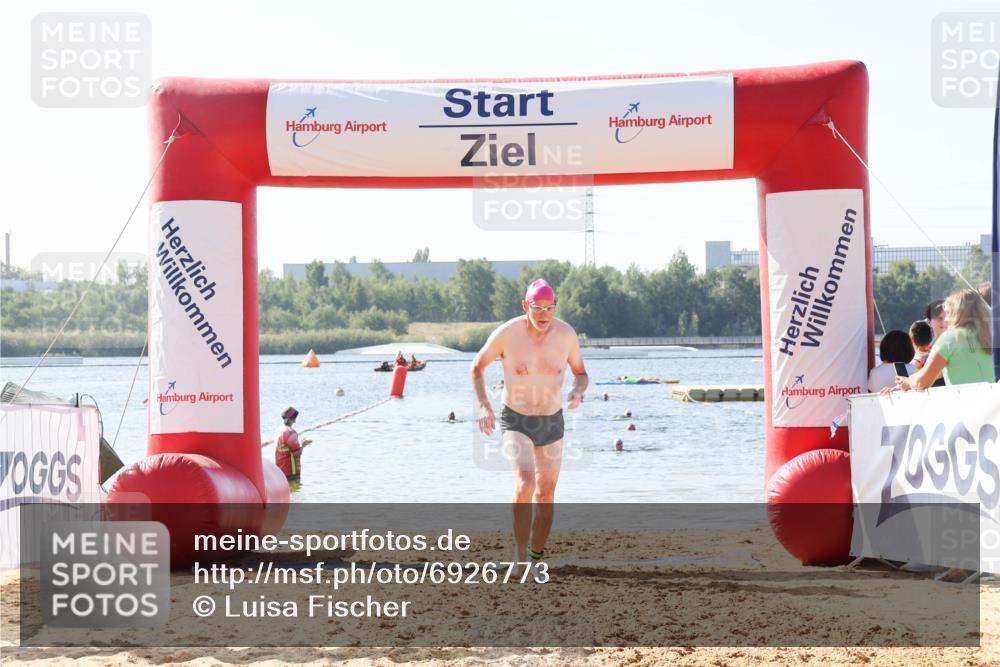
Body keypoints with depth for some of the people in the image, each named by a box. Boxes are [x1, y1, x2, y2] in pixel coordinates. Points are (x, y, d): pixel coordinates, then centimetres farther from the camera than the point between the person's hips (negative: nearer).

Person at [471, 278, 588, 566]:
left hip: (552, 423, 4)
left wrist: (578, 392, -19)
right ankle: (519, 556, -17)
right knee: (525, 484, -26)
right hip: (515, 421, -4)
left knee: (546, 493, 14)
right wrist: (484, 406, -14)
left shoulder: (566, 334, -12)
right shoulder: (507, 333, -18)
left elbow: (580, 373, 5)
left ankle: (536, 555, 33)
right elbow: (477, 367, -2)